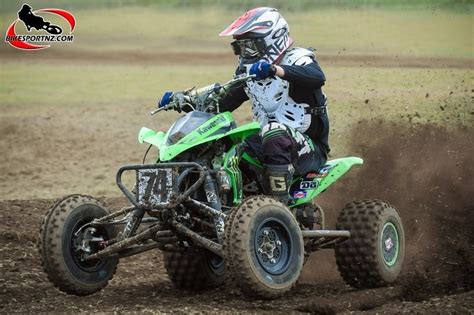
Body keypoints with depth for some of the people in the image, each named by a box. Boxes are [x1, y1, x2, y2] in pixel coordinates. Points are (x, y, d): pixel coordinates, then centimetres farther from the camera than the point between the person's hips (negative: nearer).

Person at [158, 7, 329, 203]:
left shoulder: (297, 59, -9)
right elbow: (223, 103, 16)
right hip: (267, 141, 8)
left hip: (309, 148, -8)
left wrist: (275, 70, -48)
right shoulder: (248, 71, 14)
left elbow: (317, 77, -32)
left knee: (275, 132, -39)